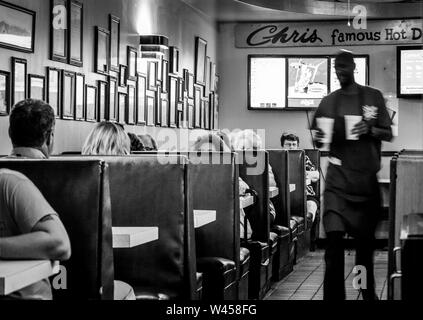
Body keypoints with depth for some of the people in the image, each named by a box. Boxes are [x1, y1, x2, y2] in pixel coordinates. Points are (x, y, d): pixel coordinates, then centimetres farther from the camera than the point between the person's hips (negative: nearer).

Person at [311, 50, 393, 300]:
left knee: (366, 238, 11)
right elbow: (318, 139, 14)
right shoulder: (328, 102, 8)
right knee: (334, 237, -14)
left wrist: (370, 130, -16)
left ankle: (368, 292, 29)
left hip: (367, 178, 0)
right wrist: (318, 139, -10)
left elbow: (389, 135, 5)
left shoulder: (374, 97, 5)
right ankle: (333, 295, -11)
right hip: (338, 179, 0)